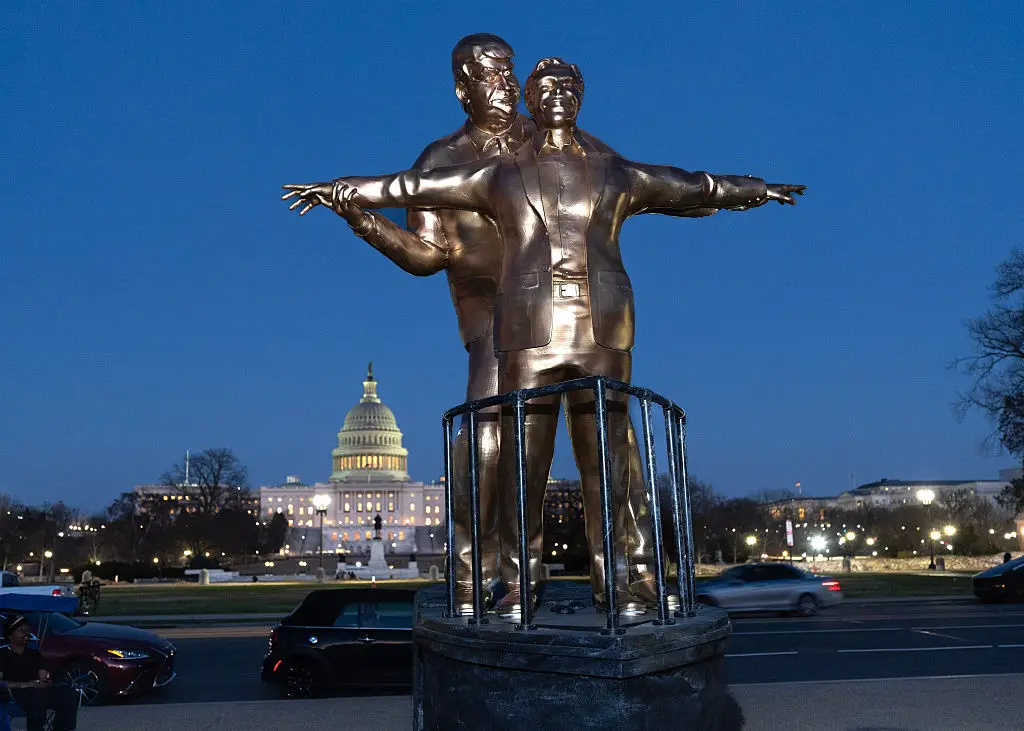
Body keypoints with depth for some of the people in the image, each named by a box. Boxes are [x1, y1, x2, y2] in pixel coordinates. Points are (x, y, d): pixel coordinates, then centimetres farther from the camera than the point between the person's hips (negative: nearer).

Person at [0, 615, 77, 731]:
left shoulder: (35, 654, 25)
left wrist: (46, 682, -9)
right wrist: (27, 684, -19)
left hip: (39, 691, 5)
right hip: (15, 693, -5)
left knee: (70, 695, -23)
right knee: (38, 696, -40)